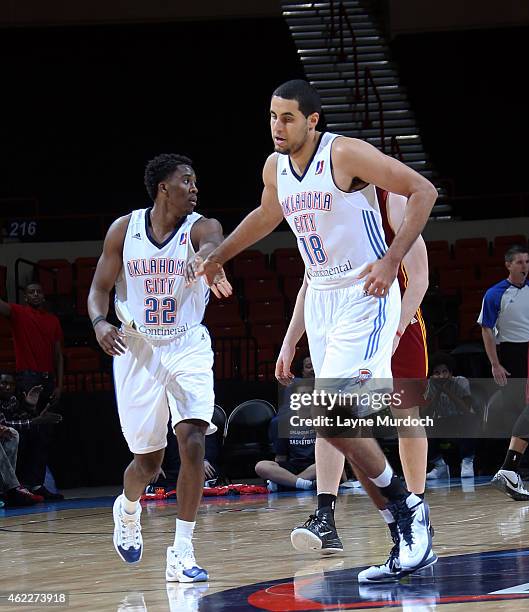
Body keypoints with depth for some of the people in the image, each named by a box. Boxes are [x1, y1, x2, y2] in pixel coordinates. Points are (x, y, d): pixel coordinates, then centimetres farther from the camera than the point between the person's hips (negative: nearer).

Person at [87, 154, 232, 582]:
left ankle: (182, 553, -13)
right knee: (148, 461, 7)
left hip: (188, 348, -1)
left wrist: (206, 258, -60)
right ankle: (128, 509, 43)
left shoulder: (201, 227, -9)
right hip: (138, 349, 1)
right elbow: (101, 288, 4)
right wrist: (100, 323, -19)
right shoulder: (124, 229, -3)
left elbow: (213, 244, -35)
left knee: (193, 442, -20)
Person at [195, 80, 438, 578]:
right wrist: (219, 256, 34)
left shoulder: (347, 154, -15)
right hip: (320, 298, 8)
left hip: (365, 297, -8)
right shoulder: (275, 167, 7)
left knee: (332, 417, -20)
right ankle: (412, 536, 9)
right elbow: (266, 216, 29)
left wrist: (392, 260, -23)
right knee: (339, 424, 3)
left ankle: (405, 507, -2)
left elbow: (423, 191, -15)